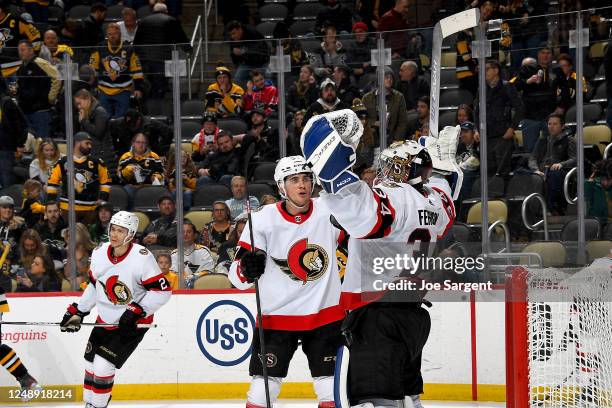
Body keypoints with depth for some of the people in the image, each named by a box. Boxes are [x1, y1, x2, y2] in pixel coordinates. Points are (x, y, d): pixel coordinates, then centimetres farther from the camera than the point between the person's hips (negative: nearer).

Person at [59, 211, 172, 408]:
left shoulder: (142, 257, -21)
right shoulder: (99, 253, -2)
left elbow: (162, 291, -20)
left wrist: (137, 311, -25)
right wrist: (77, 312, 14)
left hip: (132, 323, -6)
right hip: (105, 320, 6)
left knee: (103, 365, -13)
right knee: (91, 364, 11)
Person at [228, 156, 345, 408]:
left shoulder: (330, 212, -4)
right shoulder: (262, 220, -8)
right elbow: (237, 278, -7)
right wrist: (247, 268, -26)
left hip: (325, 313, 2)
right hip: (276, 316, -2)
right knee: (263, 386, -5)